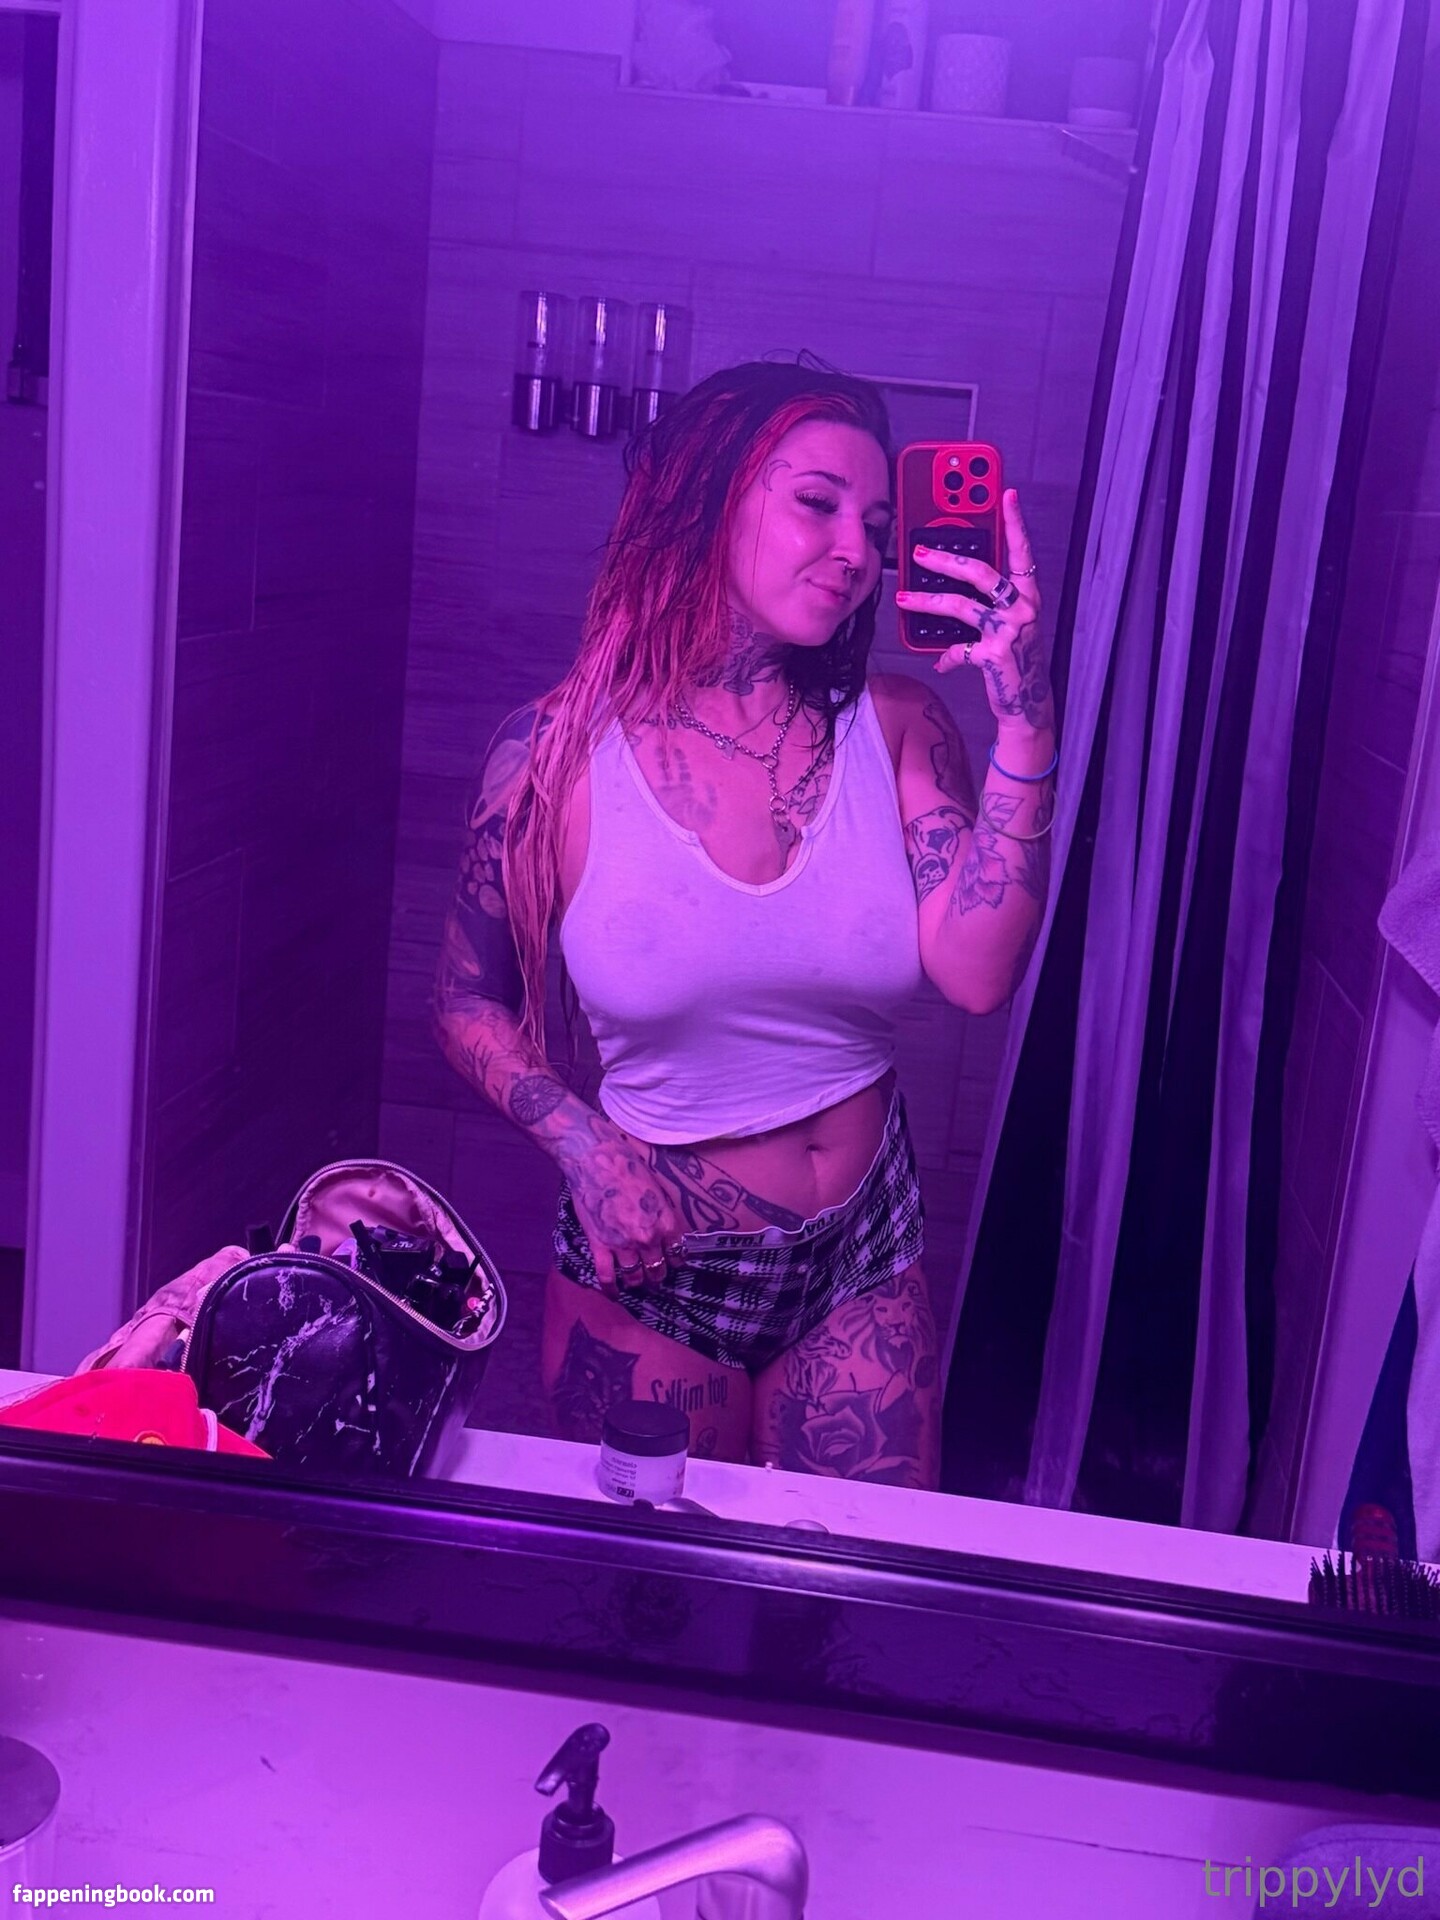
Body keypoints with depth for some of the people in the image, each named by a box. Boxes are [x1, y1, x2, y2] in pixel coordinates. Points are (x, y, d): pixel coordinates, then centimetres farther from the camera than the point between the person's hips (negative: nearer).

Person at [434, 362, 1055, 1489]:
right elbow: (472, 1002, 0)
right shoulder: (561, 751, -11)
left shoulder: (896, 728, -6)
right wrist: (582, 1141, -16)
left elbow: (975, 971, -20)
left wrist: (1024, 714, -23)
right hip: (652, 1265, -1)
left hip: (864, 1266, 2)